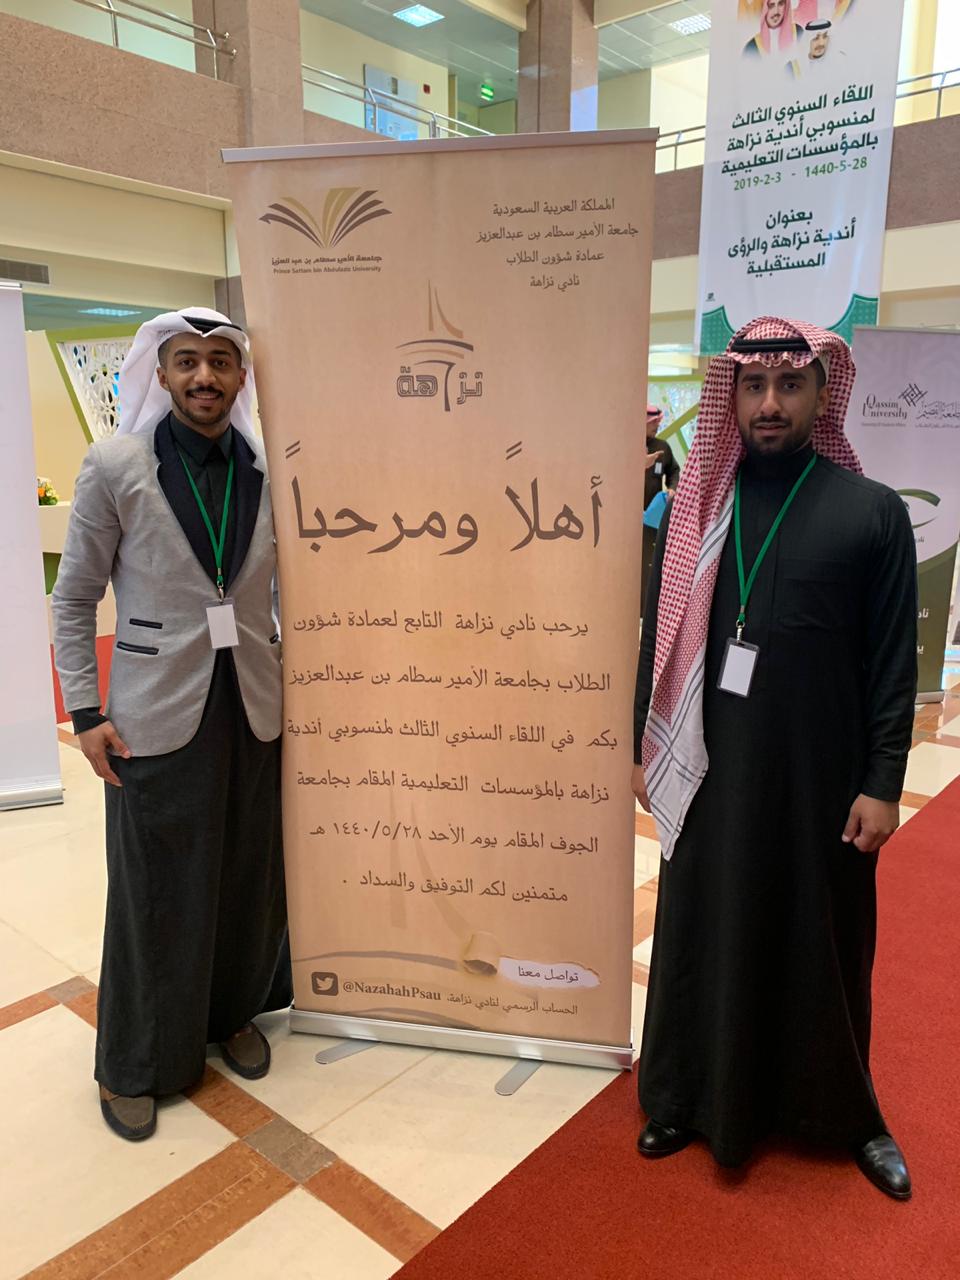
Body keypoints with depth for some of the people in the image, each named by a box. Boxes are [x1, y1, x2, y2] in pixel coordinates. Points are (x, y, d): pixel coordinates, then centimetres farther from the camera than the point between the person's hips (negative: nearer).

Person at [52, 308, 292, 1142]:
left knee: (250, 881, 14)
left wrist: (294, 676, 5)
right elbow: (74, 601, -1)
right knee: (153, 893, 9)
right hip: (155, 718, -3)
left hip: (254, 711, 3)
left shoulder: (269, 471, 2)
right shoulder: (114, 466, -6)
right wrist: (85, 713, -6)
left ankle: (233, 1013, 40)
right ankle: (137, 1064, 31)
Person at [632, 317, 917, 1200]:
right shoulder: (693, 509, 1)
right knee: (704, 935, 13)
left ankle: (846, 1113, 37)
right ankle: (692, 1098, 33)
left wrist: (883, 783, -6)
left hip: (820, 774, -1)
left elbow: (894, 661, -3)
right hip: (709, 771, 2)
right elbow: (660, 636, 5)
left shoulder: (873, 513, -4)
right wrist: (644, 747, 4)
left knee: (823, 943, 14)